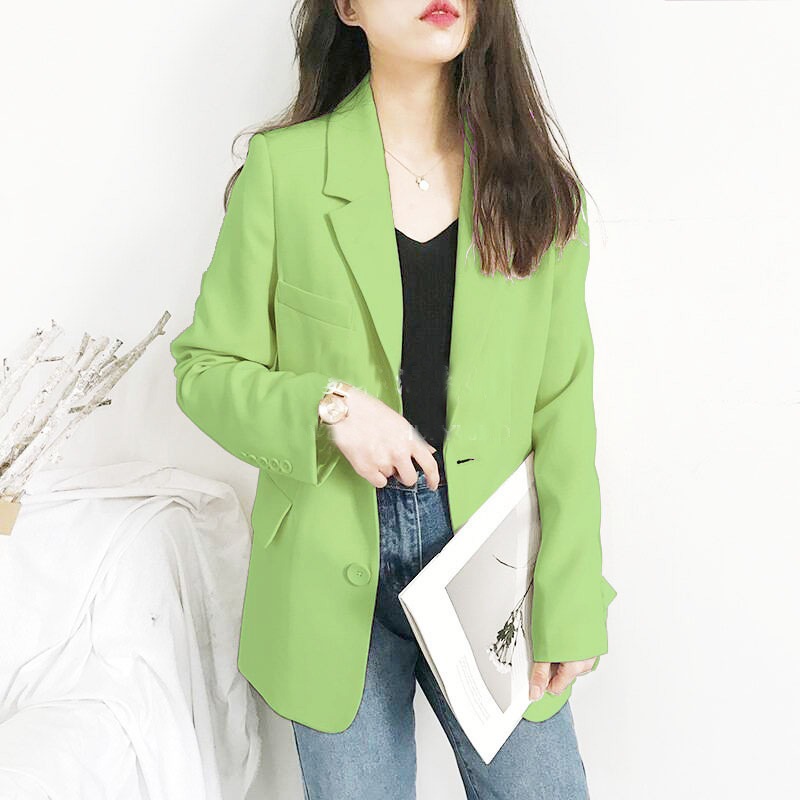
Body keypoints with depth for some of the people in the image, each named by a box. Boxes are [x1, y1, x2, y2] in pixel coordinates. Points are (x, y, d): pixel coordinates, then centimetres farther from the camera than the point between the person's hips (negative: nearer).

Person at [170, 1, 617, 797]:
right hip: (335, 572, -1)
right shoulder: (281, 170, -5)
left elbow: (562, 408, 0)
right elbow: (205, 369, 1)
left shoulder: (533, 182, 1)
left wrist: (570, 603, -4)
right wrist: (328, 406, -18)